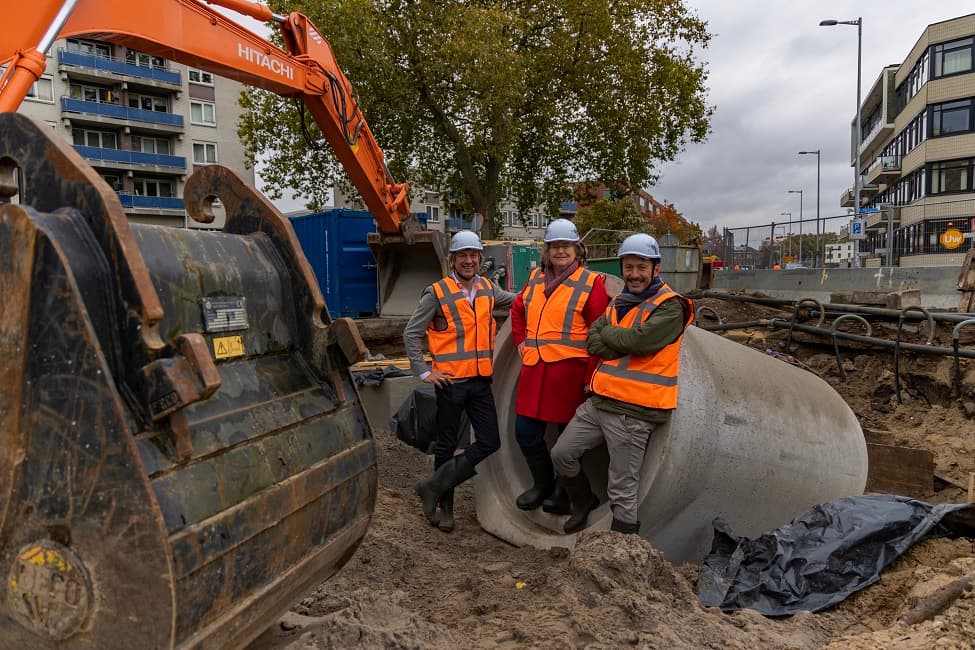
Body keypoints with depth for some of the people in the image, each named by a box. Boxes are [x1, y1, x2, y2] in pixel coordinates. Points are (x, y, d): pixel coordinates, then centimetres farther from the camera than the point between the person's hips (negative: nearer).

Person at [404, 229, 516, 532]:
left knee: (490, 442, 2)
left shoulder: (488, 289, 9)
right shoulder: (437, 293, -6)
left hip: (480, 381, 5)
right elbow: (411, 333, -2)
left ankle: (434, 486, 14)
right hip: (451, 380, -5)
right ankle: (445, 506, 23)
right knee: (447, 444, 6)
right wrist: (424, 371, -7)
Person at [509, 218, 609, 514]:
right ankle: (543, 484, 32)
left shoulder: (591, 282, -5)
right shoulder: (535, 279, 12)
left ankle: (565, 492, 28)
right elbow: (518, 310, 30)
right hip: (534, 368, 6)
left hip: (570, 370, -5)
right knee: (525, 432, 10)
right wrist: (521, 341, 18)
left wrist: (590, 375, -12)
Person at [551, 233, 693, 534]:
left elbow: (639, 340, -23)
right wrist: (626, 343, -14)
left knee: (622, 488, 1)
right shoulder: (618, 303, 15)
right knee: (562, 454, 11)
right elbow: (593, 342, 2)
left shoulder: (670, 306, -8)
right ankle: (584, 502, 35)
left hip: (633, 411, -7)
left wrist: (607, 332, -6)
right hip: (599, 401, 7)